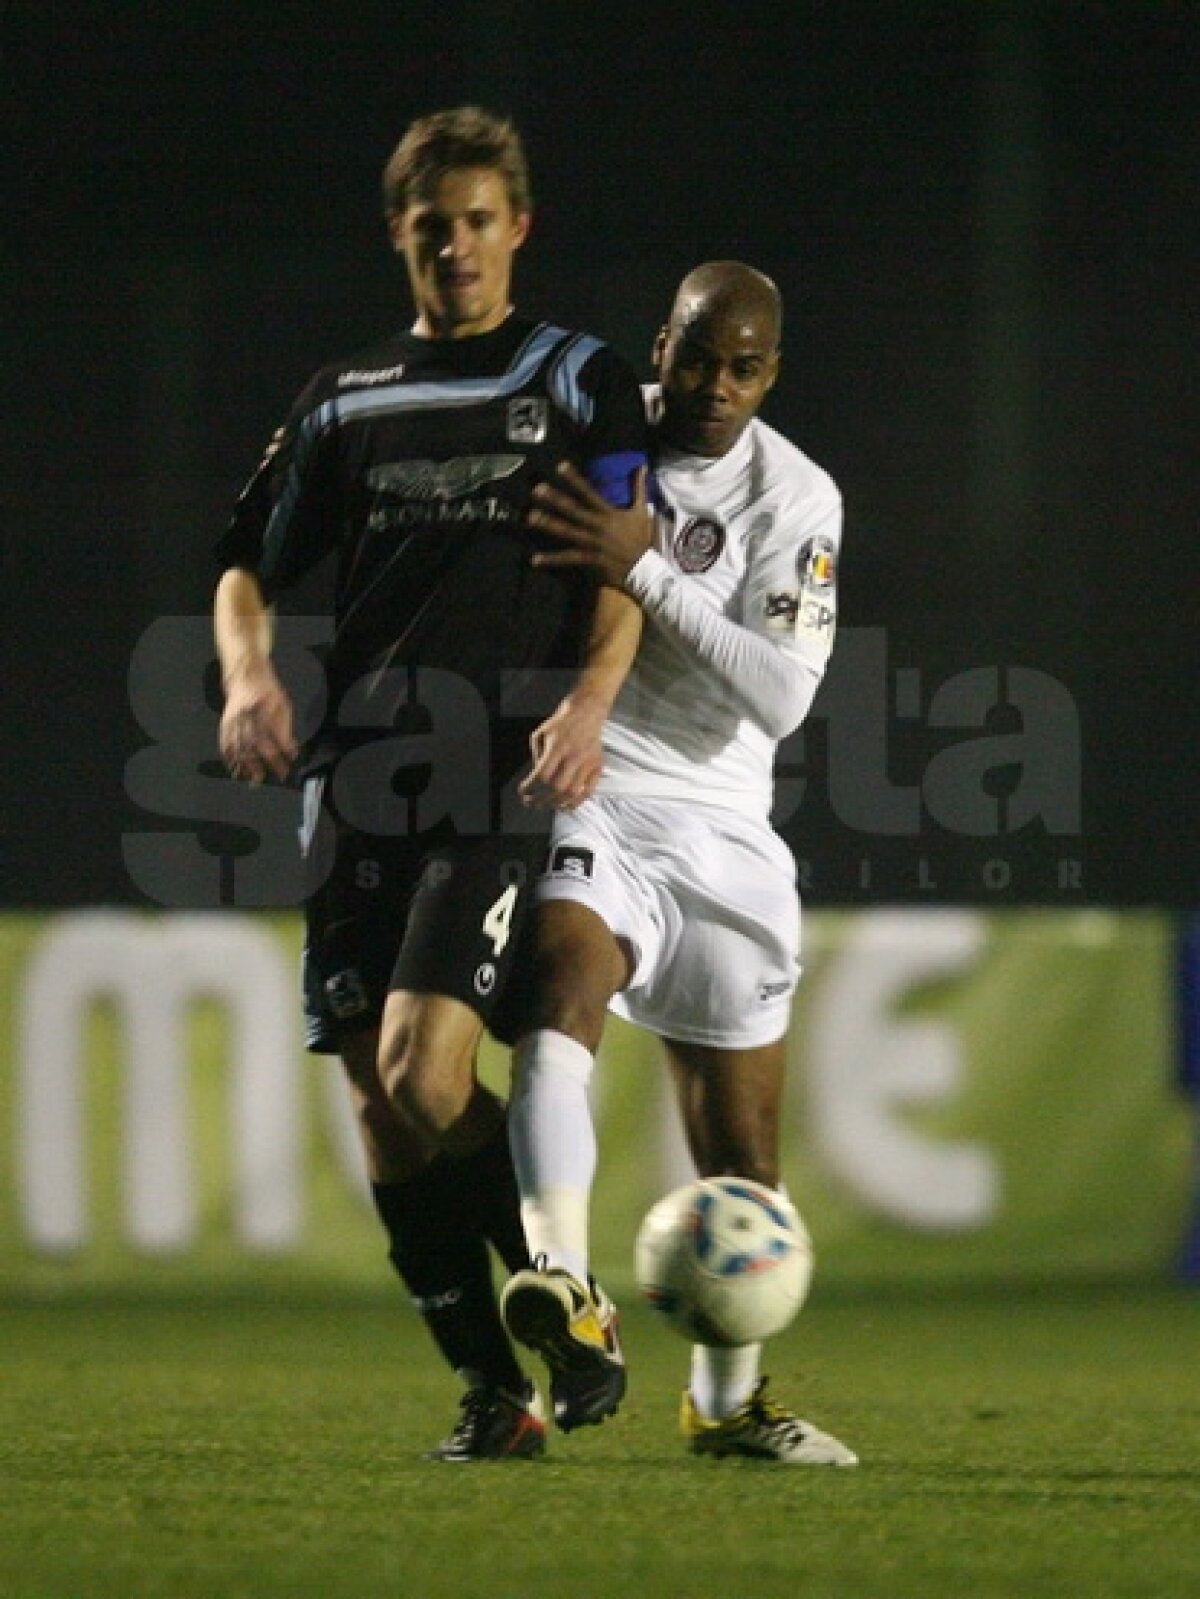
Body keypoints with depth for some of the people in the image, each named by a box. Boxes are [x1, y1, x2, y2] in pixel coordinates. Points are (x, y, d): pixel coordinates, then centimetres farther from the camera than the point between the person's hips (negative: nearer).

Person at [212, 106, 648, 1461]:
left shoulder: (579, 383, 9)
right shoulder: (346, 400, 19)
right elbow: (247, 564, 20)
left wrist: (589, 702, -18)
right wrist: (247, 671, -2)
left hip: (502, 784, -4)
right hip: (357, 777, 4)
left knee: (423, 1072, -20)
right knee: (377, 1105, -1)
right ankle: (493, 1391, 7)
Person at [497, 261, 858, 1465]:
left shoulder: (796, 499, -3)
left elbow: (783, 698, -14)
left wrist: (646, 572, -23)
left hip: (718, 825, 2)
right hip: (583, 802, -2)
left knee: (740, 1135, 8)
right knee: (565, 970, -34)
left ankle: (727, 1397, 28)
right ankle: (562, 1287, -51)